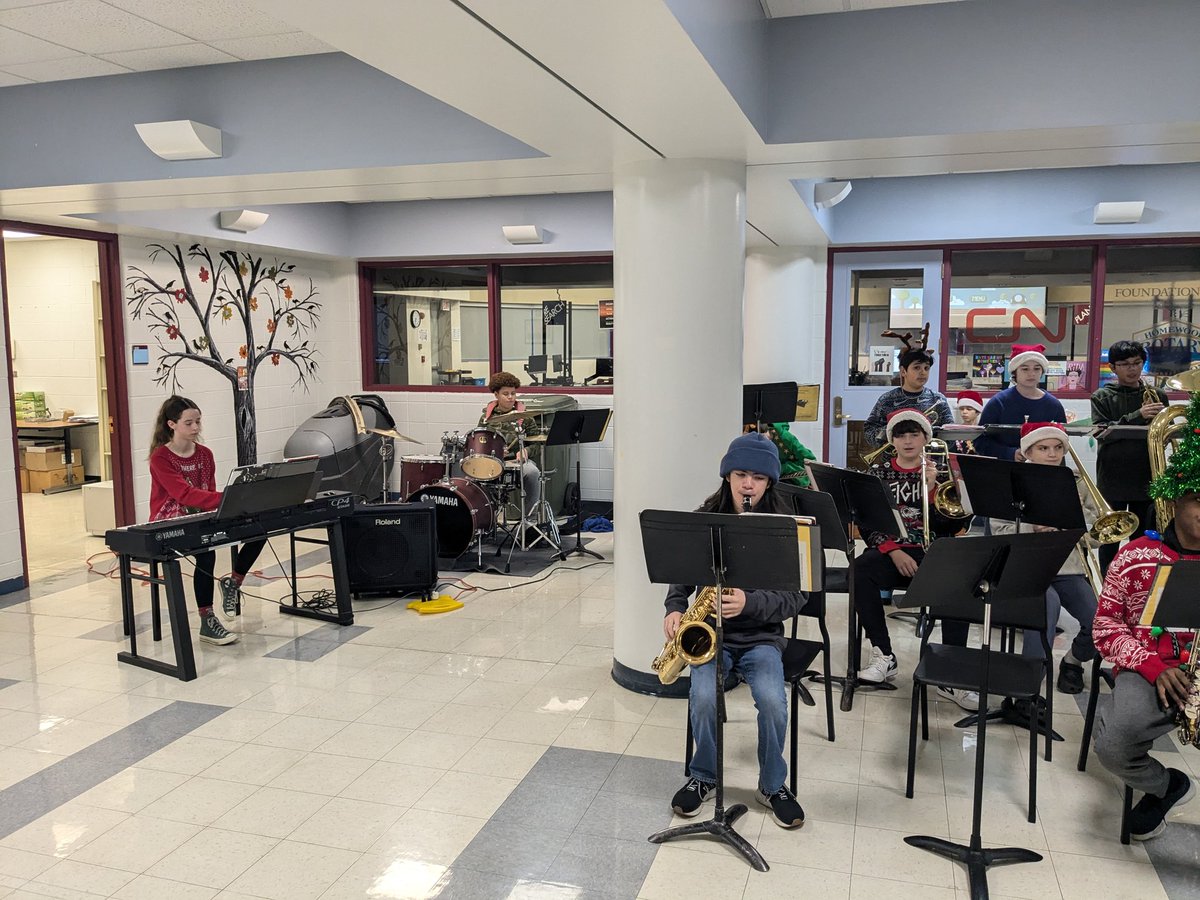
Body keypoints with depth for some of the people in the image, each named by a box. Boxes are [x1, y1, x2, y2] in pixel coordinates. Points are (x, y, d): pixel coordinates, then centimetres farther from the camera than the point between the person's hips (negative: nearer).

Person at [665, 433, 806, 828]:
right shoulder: (706, 518, 0)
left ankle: (773, 785, 3)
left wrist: (749, 603, -25)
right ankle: (704, 777, 4)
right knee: (704, 697, -25)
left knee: (773, 701, -26)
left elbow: (794, 598, -8)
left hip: (762, 635, -1)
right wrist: (675, 607, -9)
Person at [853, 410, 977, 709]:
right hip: (889, 551, 0)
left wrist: (931, 487, -10)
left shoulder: (937, 472, 13)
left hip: (931, 552, 0)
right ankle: (883, 656, -20)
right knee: (860, 570, -34)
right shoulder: (879, 472, 12)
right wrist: (893, 551, -12)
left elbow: (944, 525, 3)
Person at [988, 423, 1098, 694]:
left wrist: (1080, 513, -7)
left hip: (1069, 569, 3)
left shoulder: (1077, 484, 13)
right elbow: (999, 532, -2)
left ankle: (1072, 661, 15)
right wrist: (1031, 527, -17)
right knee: (1048, 601, -36)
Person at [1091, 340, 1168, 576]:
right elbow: (1102, 432, -11)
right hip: (1112, 479, -2)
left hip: (1146, 479, 2)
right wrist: (1137, 416, -22)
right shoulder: (1102, 397, 1)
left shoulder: (1156, 396, 8)